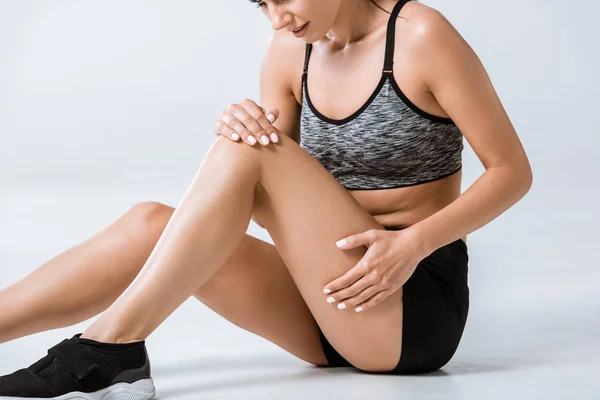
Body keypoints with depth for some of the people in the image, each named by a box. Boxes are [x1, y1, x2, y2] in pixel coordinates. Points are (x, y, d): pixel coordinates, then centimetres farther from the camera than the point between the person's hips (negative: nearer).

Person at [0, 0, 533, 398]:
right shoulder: (289, 53, 7)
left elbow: (513, 171, -7)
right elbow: (278, 205, 7)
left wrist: (415, 242, -22)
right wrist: (240, 131, -15)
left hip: (418, 305, -6)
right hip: (336, 301, 6)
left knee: (249, 154, -23)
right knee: (150, 225, -13)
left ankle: (111, 348, -24)